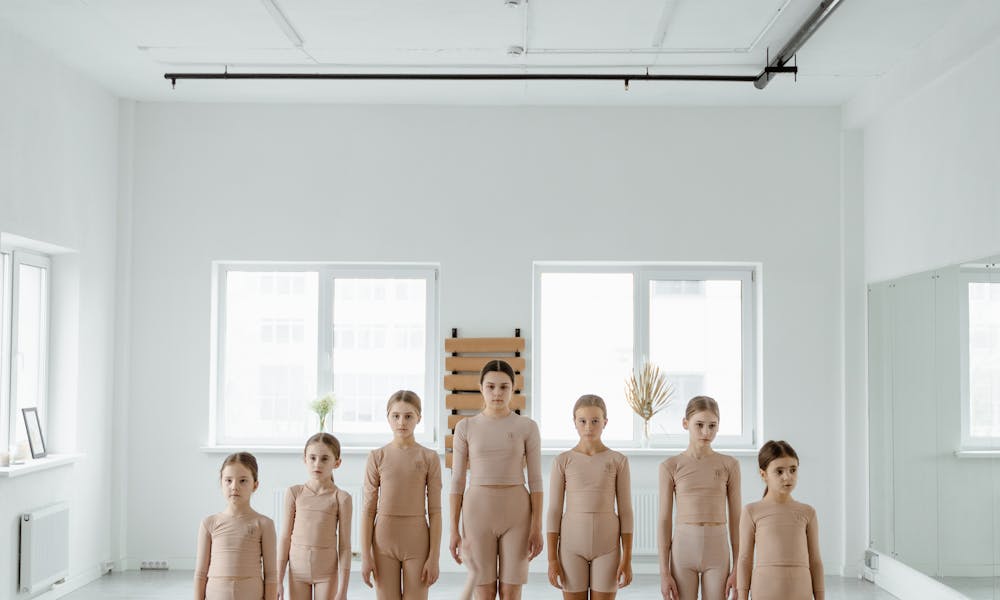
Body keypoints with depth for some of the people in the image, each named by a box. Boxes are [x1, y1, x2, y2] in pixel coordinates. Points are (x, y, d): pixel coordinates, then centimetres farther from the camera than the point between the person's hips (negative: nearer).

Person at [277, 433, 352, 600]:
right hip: (298, 569, 2)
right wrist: (278, 580, 2)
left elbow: (345, 546, -5)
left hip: (326, 571, -2)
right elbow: (285, 537, 3)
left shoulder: (341, 498, -6)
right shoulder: (294, 493, 0)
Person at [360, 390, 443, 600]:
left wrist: (434, 556, -6)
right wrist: (365, 555, -3)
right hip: (384, 541, 1)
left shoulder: (429, 458, -1)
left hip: (416, 541, -1)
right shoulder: (377, 457, 1)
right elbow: (368, 509, 1)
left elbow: (435, 510, -1)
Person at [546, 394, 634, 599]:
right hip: (572, 545, 0)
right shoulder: (563, 461, 0)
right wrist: (552, 559, -3)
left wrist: (627, 559, -4)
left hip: (607, 545, 0)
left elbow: (625, 511, 1)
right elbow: (554, 511, 1)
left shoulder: (618, 461, 0)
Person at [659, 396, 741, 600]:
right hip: (683, 550, 0)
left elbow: (735, 519, 4)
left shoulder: (729, 465, 2)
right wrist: (664, 572, -2)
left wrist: (737, 568, 2)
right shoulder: (671, 466, -1)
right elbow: (665, 520, 1)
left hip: (717, 552, 1)